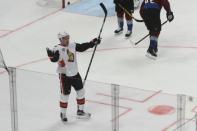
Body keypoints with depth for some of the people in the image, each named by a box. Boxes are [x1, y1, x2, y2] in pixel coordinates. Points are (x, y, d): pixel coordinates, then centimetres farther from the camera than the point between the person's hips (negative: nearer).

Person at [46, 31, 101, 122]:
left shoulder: (73, 45, 1)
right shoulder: (57, 49, -16)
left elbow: (82, 47, 12)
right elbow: (54, 59, -28)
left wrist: (92, 43, 5)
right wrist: (51, 55, -49)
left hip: (75, 73, 6)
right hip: (64, 75, -6)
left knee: (81, 91, 15)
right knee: (65, 94, 2)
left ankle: (80, 111, 30)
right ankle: (63, 113, 20)